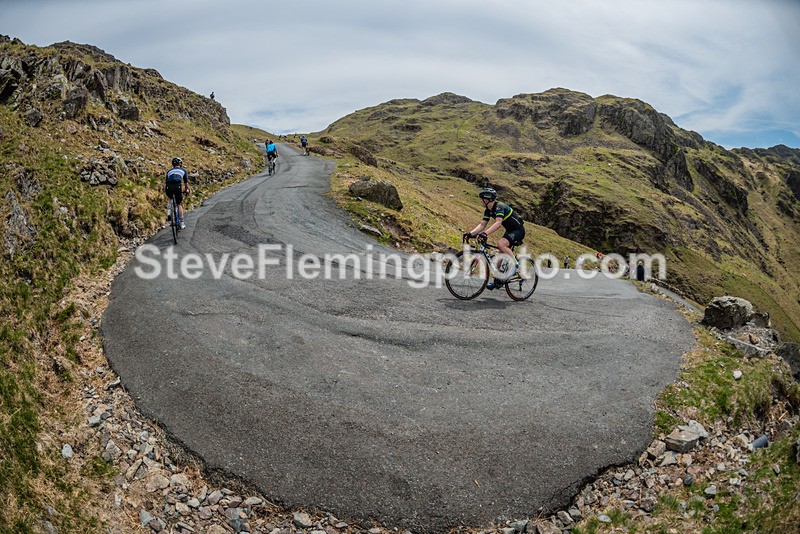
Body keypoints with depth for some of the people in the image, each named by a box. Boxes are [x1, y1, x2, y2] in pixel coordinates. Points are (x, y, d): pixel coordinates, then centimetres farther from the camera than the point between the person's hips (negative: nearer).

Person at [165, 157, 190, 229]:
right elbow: (186, 182, 28)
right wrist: (186, 190, 44)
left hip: (169, 188, 2)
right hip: (177, 187, -2)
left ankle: (169, 212, 11)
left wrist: (165, 191, 40)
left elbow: (166, 183, 28)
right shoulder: (183, 170, 24)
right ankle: (181, 223, 11)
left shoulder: (169, 171, 30)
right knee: (179, 204, 12)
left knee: (170, 199, 34)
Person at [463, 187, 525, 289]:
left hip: (518, 230, -9)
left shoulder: (499, 207, -26)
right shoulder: (488, 210, 2)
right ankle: (498, 281, 16)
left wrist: (485, 234, -51)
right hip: (510, 231, 9)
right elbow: (482, 224, -1)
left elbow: (498, 223, -39)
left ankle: (515, 264, -15)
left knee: (501, 243, -32)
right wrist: (471, 233, -17)